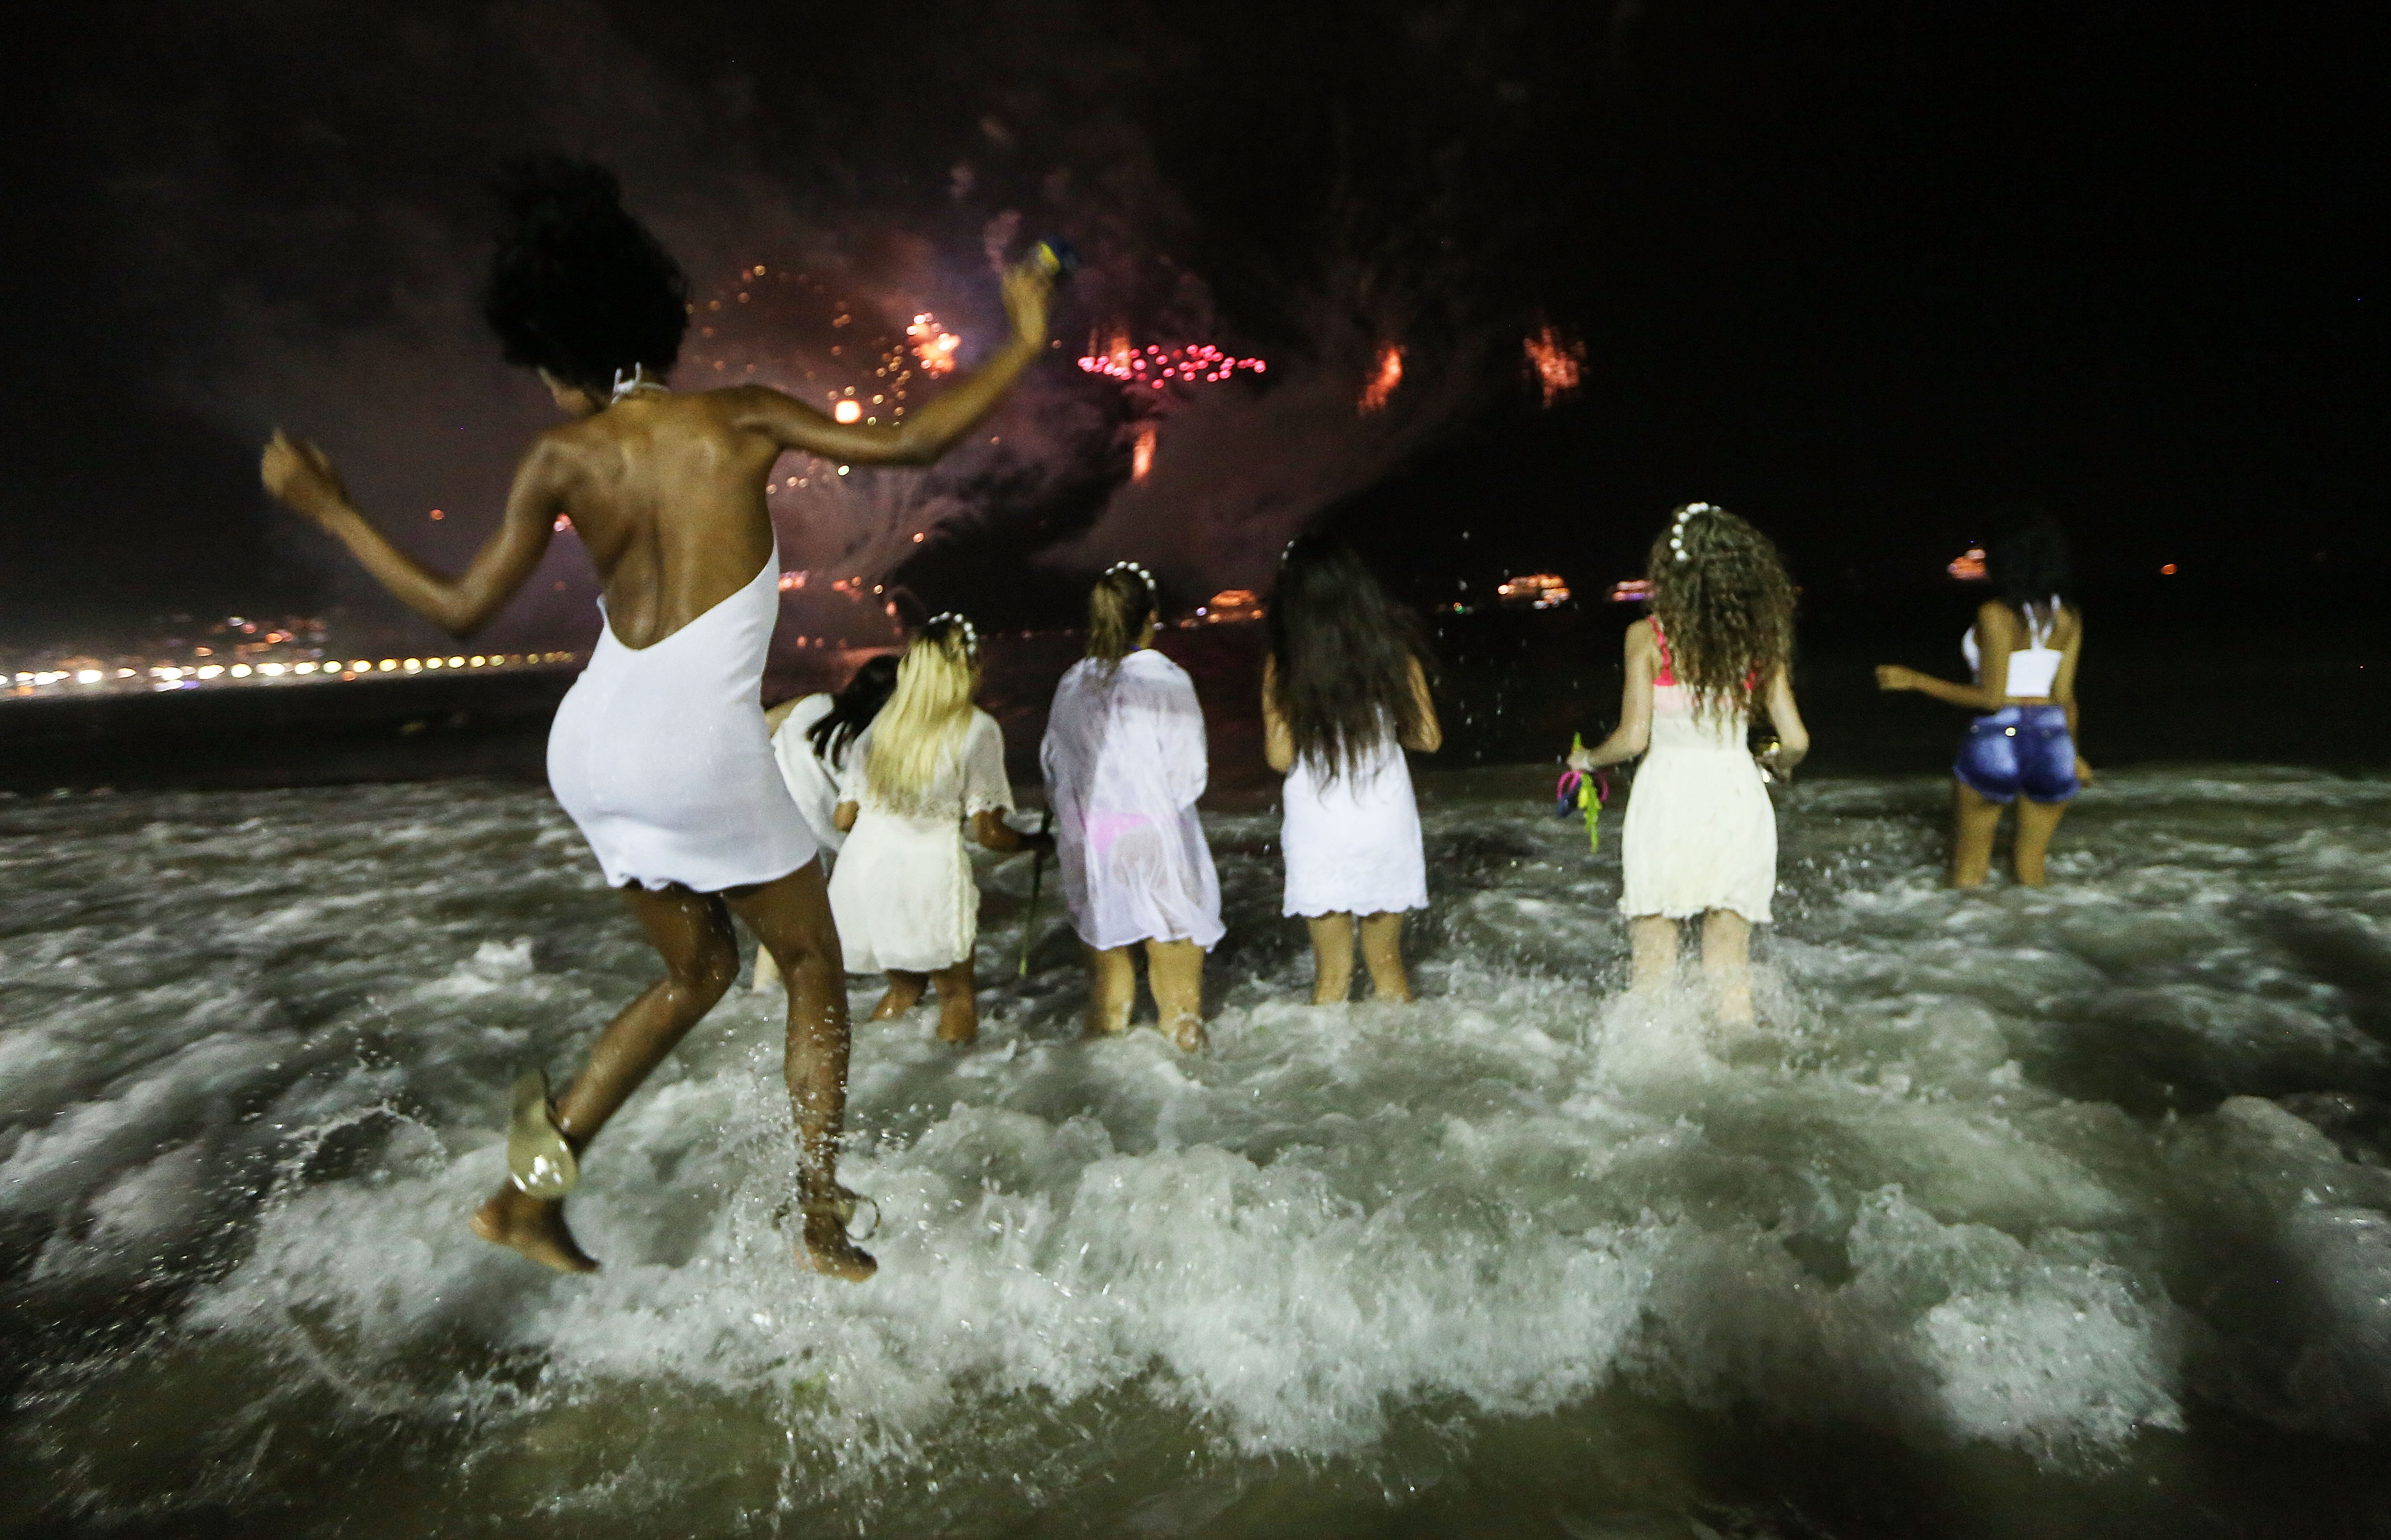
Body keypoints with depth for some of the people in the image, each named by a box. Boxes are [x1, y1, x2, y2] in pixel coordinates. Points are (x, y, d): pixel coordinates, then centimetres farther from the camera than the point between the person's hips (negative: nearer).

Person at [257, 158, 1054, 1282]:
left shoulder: (562, 461, 5)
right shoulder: (738, 420, -1)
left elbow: (460, 610, 9)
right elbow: (911, 445, -3)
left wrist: (327, 510, 21)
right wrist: (1023, 344, 8)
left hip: (595, 745, 5)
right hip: (701, 750, -5)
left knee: (697, 969, 24)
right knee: (815, 971, 13)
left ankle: (533, 1192, 21)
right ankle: (825, 1230, 20)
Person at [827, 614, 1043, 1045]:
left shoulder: (881, 723, 8)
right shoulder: (977, 728, -6)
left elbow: (843, 818, 11)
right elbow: (987, 832, -6)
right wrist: (1036, 842, 12)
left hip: (860, 871, 5)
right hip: (929, 872, -5)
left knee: (903, 983, 29)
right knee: (956, 993, 17)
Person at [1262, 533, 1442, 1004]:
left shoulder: (1284, 663, -8)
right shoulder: (1395, 650, -2)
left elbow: (1279, 757, -8)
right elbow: (1429, 738, 1)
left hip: (1319, 828, -2)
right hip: (1387, 824, 2)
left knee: (1332, 974, 11)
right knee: (1388, 965, 17)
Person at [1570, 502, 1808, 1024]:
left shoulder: (1648, 636, -7)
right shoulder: (1758, 638, 2)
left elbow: (1633, 738, -11)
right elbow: (1795, 741, 2)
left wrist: (1587, 760, 9)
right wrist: (1777, 766, 24)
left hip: (1667, 798, -3)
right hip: (1738, 801, 3)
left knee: (1653, 974, 10)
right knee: (1731, 973, 16)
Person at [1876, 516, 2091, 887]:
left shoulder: (1995, 614, -11)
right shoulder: (2069, 616, 7)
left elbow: (1991, 697, -14)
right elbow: (2064, 695, 7)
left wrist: (1915, 681, -9)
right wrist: (2073, 756, 20)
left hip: (1996, 741, -6)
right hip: (2053, 742, 6)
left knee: (1968, 874, 8)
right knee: (2033, 870, 20)